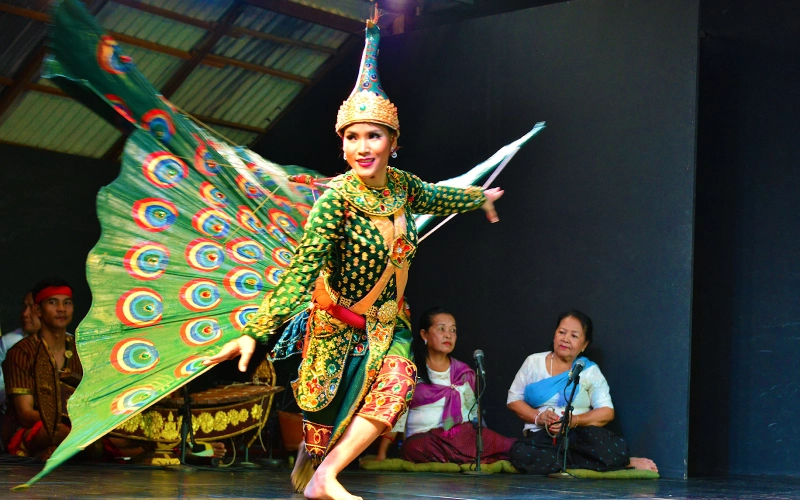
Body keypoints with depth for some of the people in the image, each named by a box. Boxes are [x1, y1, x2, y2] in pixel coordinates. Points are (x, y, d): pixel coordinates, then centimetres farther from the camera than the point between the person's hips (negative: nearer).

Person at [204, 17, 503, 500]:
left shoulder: (401, 184, -6)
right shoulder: (337, 199, -25)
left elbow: (433, 196, 20)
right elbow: (302, 271, -31)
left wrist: (479, 197, 38)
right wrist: (255, 333, -41)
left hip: (387, 323, 4)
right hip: (339, 324, -4)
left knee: (395, 387, -22)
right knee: (327, 416, 3)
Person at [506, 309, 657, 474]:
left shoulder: (590, 370, 9)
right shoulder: (533, 362, 11)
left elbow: (606, 412, 0)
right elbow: (513, 400, 9)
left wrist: (574, 421, -18)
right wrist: (538, 417, -10)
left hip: (580, 435, -3)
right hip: (542, 436, 3)